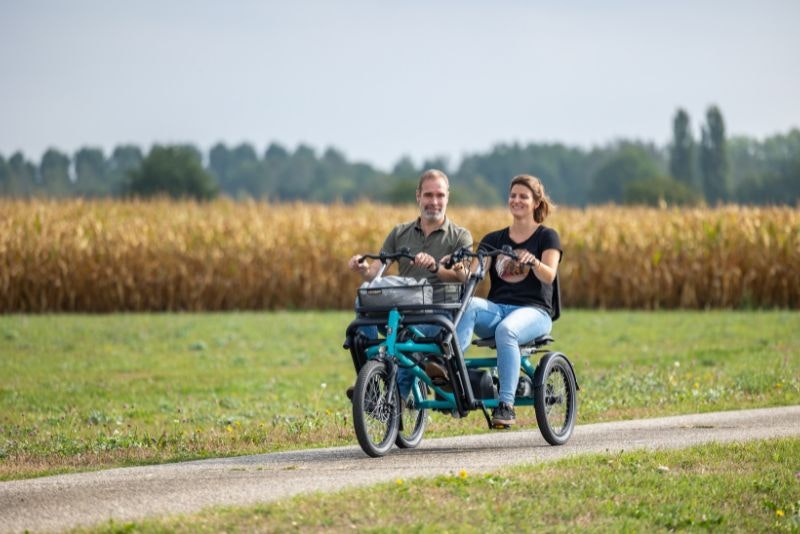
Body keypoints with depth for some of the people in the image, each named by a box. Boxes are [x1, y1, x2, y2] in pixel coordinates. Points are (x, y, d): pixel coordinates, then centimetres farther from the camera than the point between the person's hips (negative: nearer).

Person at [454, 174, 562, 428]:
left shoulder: (547, 237, 9)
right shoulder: (493, 240, 19)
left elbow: (549, 276, -8)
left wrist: (533, 261, -30)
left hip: (533, 310, -3)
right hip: (496, 308, 4)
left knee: (506, 330, -39)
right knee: (469, 305, -32)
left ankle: (506, 404, -40)